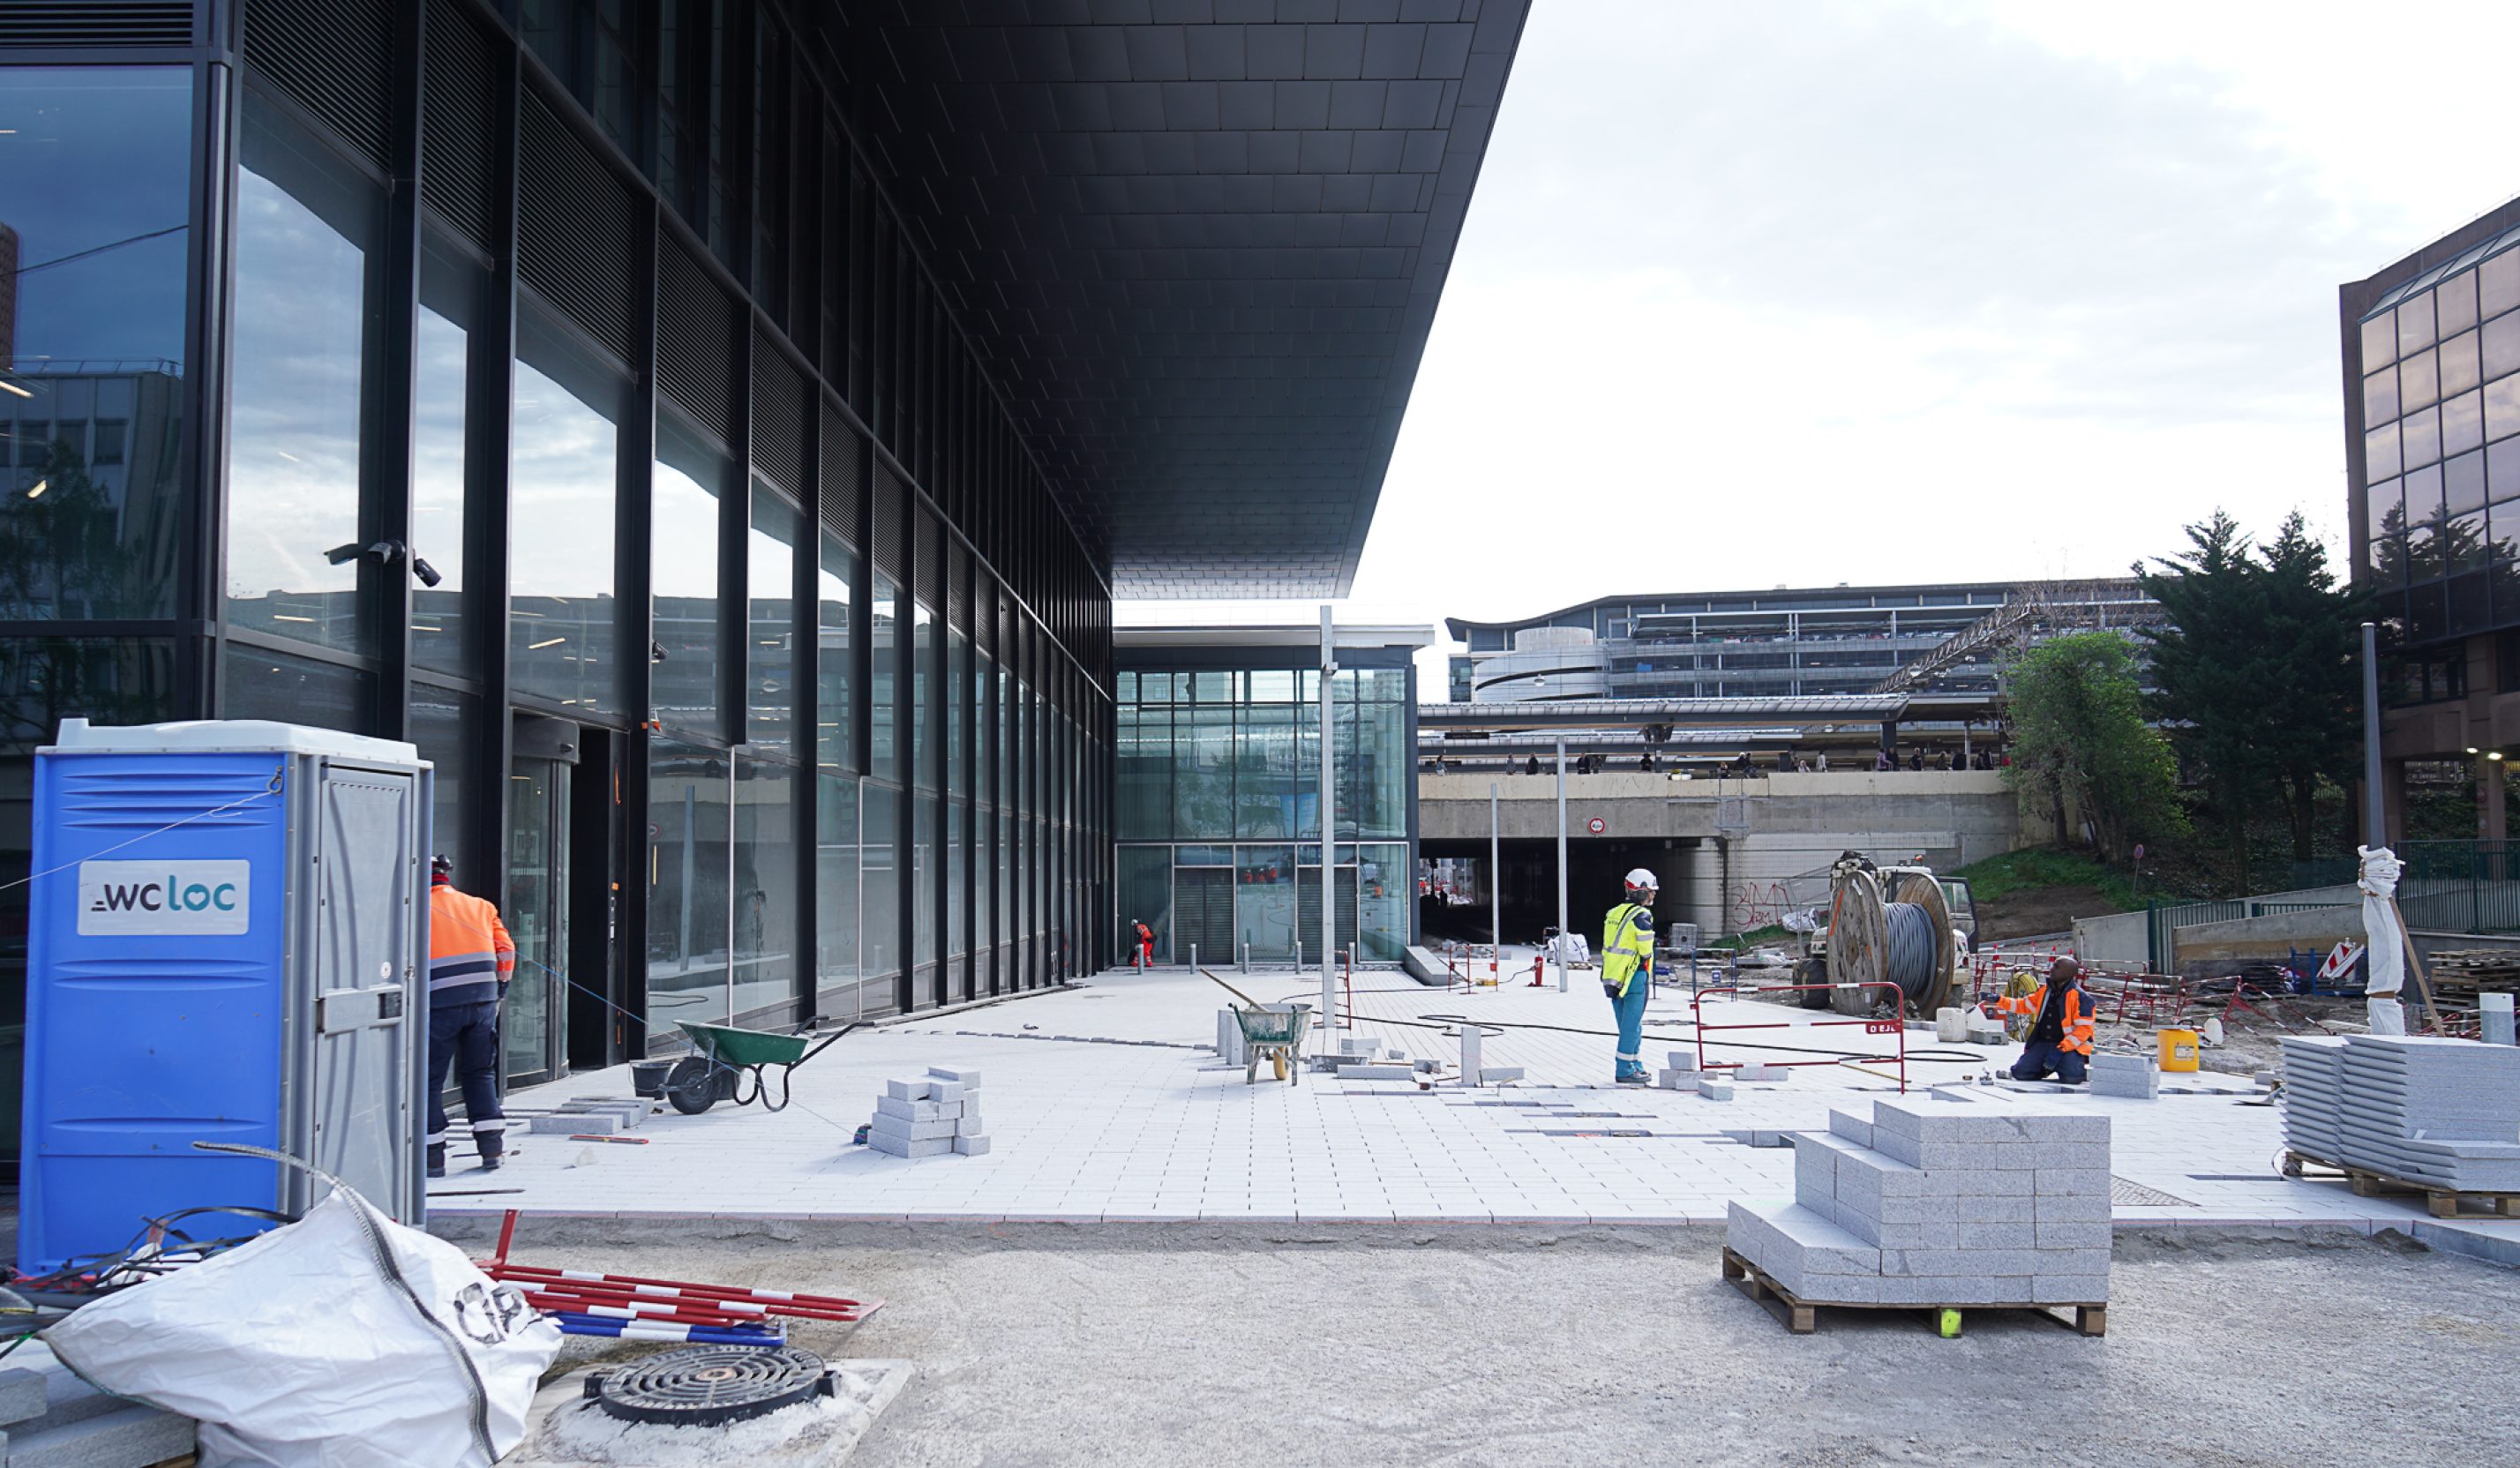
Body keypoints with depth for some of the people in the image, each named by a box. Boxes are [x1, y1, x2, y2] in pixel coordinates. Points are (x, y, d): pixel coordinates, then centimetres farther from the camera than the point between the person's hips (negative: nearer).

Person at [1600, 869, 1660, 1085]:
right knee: (1632, 1026, -2)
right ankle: (1625, 1071, 0)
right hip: (1634, 977, -8)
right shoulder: (1642, 916, -12)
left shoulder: (1613, 913, 12)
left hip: (1611, 976, 8)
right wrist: (1647, 978, 0)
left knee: (1630, 1026, 16)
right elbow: (1645, 951, -13)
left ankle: (1636, 1067, 23)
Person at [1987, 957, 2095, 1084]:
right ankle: (2048, 1067, 17)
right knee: (2020, 1072, -13)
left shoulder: (2080, 997, -11)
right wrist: (1999, 1001, 4)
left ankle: (2080, 1067, 7)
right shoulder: (2045, 991, 9)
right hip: (2043, 1043, 5)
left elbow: (2084, 1028, -14)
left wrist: (2061, 1050, -22)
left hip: (2070, 1045, -5)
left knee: (2071, 1077, -30)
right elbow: (2024, 1005, 20)